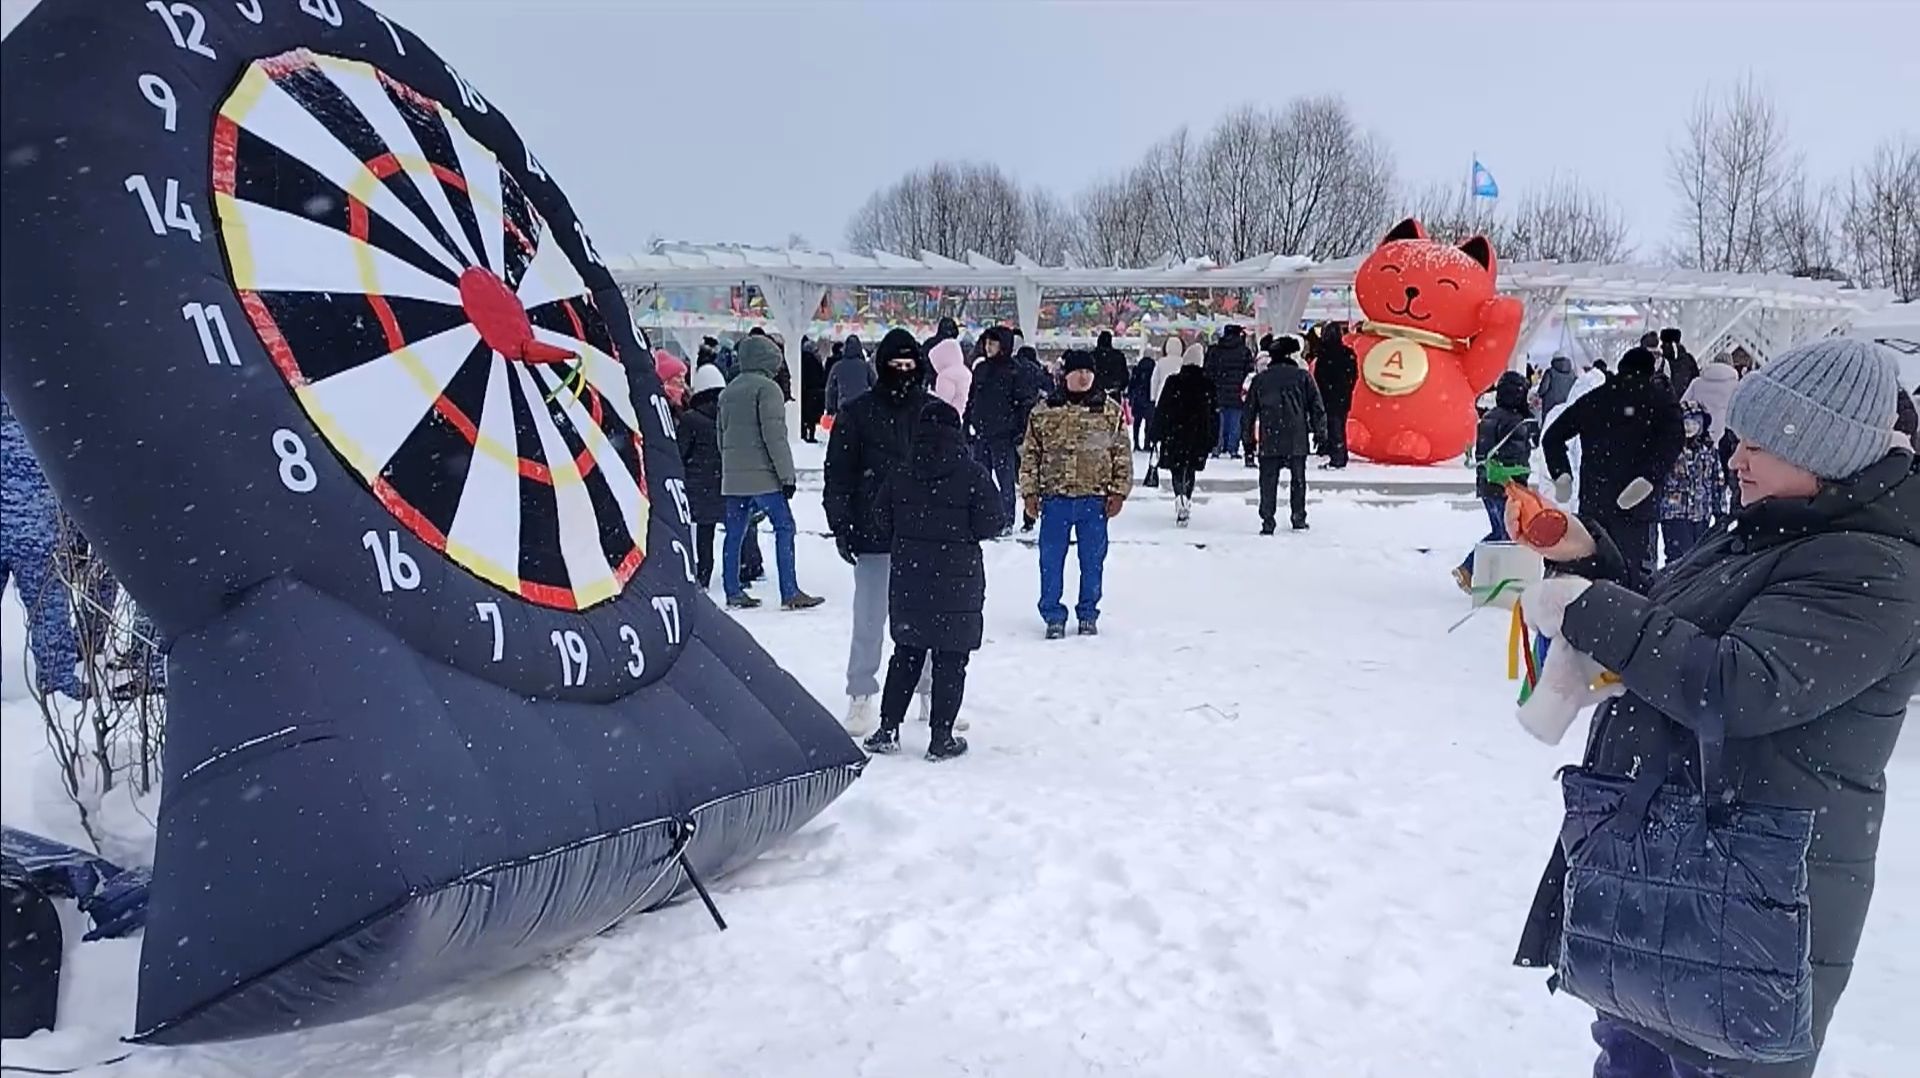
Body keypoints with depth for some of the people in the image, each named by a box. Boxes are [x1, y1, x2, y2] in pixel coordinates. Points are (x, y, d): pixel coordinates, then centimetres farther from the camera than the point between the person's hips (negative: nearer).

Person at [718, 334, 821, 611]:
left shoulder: (728, 391, 17)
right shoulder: (767, 388, -8)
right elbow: (774, 435, -15)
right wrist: (787, 475, -13)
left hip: (733, 476, 8)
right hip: (762, 475, -8)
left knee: (735, 532, 10)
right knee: (784, 528, -4)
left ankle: (733, 592, 12)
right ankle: (790, 593, -8)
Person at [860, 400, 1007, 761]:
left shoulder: (899, 477, 1)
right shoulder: (972, 475, -9)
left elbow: (885, 523, 6)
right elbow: (991, 524, -10)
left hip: (908, 582, 4)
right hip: (957, 582, -4)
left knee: (905, 655, 15)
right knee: (951, 661, 4)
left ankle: (888, 729, 16)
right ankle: (941, 738, 6)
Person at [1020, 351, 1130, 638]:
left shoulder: (1110, 411, 3)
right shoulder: (1043, 412, 3)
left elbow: (1122, 454, 5)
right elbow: (1030, 454, 6)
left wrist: (1119, 492, -1)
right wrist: (1030, 492, 1)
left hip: (1095, 498, 0)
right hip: (1055, 498, 0)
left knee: (1093, 560, 9)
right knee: (1051, 560, 5)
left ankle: (1088, 615, 24)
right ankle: (1053, 616, 18)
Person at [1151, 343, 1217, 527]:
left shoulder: (1173, 382, -4)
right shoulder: (1208, 384, 2)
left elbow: (1161, 409, -2)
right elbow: (1214, 413, 6)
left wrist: (1157, 434, 5)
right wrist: (1212, 441, 13)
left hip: (1174, 435, -2)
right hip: (1198, 436, 2)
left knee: (1176, 470, 2)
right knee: (1190, 470, 15)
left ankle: (1180, 497, -23)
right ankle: (1186, 500, 11)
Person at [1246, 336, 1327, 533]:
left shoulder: (1260, 379, 5)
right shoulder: (1303, 377, -1)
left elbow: (1250, 409, 9)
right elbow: (1317, 408, 0)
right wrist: (1320, 433, 9)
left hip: (1269, 441, 1)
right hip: (1297, 441, -1)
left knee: (1268, 482, 4)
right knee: (1298, 480, 12)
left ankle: (1267, 522, -1)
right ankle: (1299, 519, 15)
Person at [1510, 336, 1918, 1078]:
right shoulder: (1768, 533, 10)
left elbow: (1743, 689, -32)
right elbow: (1672, 636, 19)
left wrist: (1591, 610, -27)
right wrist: (1588, 559, 5)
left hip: (1754, 905, -9)